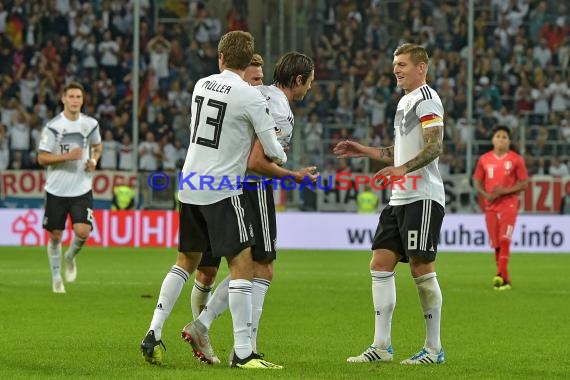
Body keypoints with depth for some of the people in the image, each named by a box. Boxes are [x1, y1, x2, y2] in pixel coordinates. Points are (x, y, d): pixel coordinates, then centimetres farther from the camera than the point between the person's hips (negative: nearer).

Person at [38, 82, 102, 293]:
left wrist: (94, 160, 0)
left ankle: (71, 257, 17)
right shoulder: (53, 126, -9)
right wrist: (67, 156, -21)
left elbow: (97, 146, 21)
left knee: (83, 231, -16)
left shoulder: (90, 124, 1)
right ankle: (56, 278, 24)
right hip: (56, 189, -1)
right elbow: (42, 158, -9)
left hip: (81, 189, 1)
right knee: (55, 235, 5)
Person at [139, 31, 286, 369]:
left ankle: (154, 333, 15)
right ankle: (243, 351, -9)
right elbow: (272, 149, -7)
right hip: (222, 190, -7)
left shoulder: (202, 85, 8)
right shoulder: (250, 96, -11)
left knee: (186, 261, 20)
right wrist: (282, 158, 15)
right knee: (242, 264, -4)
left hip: (191, 186, 7)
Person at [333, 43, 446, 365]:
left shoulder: (427, 98, -8)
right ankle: (382, 346, 6)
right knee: (381, 263, 4)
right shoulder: (405, 102, 21)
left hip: (423, 197, -10)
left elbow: (434, 148, -20)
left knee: (421, 267, -7)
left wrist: (402, 169, -32)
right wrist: (364, 151, 24)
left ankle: (434, 349, 1)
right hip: (400, 198, 10)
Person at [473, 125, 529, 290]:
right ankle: (505, 279, 12)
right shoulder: (484, 159, 6)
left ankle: (500, 275, -20)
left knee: (504, 240, -17)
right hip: (490, 206, 3)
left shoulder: (516, 159, -2)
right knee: (496, 244, 3)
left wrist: (505, 191, -15)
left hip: (509, 205, -3)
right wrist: (486, 194, -7)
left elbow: (524, 183, -2)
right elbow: (477, 181, 13)